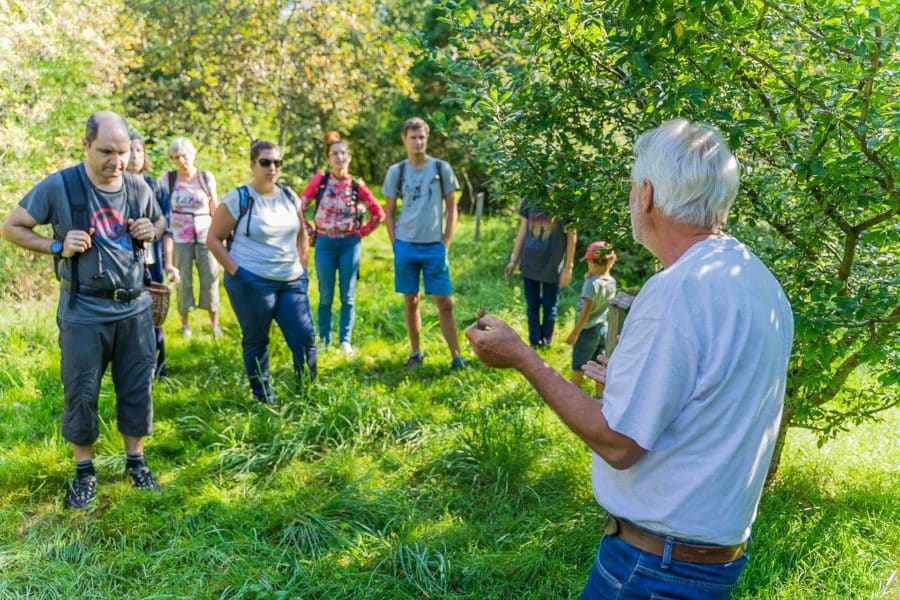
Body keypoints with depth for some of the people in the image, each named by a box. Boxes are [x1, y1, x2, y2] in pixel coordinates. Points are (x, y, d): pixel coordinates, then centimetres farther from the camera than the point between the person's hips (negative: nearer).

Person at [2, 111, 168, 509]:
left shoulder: (138, 188, 0)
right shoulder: (58, 186, -11)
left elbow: (160, 222, 19)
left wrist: (151, 232, -5)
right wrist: (58, 247, -17)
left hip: (134, 308, 3)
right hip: (83, 313, -3)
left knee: (138, 389, 11)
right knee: (80, 395, 8)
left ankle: (135, 462, 29)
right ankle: (84, 471, 27)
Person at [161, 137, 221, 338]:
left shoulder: (206, 177, 1)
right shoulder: (168, 178, -1)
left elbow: (215, 208, 8)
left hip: (206, 235, 1)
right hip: (180, 237, 0)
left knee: (210, 278, 1)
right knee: (184, 281, 5)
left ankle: (214, 322, 14)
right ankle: (184, 322, 19)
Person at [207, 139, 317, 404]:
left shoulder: (290, 197, 8)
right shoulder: (237, 199, -8)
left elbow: (302, 235, 19)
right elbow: (213, 239, -5)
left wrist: (301, 267, 9)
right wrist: (235, 270, -12)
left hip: (292, 282, 5)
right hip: (252, 283, -5)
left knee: (305, 336, 2)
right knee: (256, 341, 8)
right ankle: (263, 398, 21)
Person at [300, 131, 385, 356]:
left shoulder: (357, 185, -2)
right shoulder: (319, 180, -3)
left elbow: (379, 214, 5)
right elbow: (300, 207, 3)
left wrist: (361, 232, 2)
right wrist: (309, 232, 2)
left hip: (350, 244, 0)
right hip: (325, 244, 0)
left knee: (348, 295, 3)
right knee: (326, 296, 6)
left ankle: (345, 341, 13)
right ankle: (324, 340, 19)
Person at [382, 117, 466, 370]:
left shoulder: (441, 169, 2)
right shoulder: (395, 172, 4)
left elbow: (451, 209, 6)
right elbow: (389, 212, 10)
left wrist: (446, 244, -1)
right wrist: (395, 245, 0)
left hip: (434, 246, -1)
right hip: (406, 246, 1)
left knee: (445, 303, -2)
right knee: (410, 301, 8)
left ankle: (456, 356, 6)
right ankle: (416, 352, 21)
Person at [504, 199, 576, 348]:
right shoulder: (529, 199, 1)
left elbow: (572, 235, -6)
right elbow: (522, 230, 8)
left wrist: (568, 267, -7)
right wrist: (513, 260, 8)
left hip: (553, 266, -3)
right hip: (530, 263, 3)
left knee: (550, 307, 10)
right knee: (532, 306, 12)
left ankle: (545, 341, 30)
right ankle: (534, 343, 25)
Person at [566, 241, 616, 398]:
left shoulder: (591, 283, -22)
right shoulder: (611, 282, -1)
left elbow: (586, 311, -22)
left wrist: (575, 332, -16)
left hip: (588, 330, -6)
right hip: (604, 329, 6)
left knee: (578, 367, 12)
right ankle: (600, 397, 20)